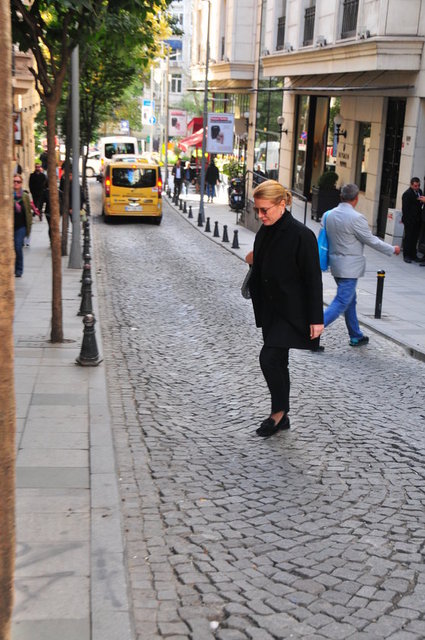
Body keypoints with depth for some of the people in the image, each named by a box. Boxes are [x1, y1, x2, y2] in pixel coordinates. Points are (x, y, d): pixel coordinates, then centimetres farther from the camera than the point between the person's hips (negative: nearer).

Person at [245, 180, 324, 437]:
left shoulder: (301, 235, -17)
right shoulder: (265, 231, 5)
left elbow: (313, 278, -16)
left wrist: (316, 319, -16)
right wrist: (254, 259, -4)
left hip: (291, 311, -8)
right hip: (271, 310, 8)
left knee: (269, 358, -13)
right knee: (278, 362, 14)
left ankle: (279, 411, 9)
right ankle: (282, 417, 26)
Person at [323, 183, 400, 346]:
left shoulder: (330, 214, 3)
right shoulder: (355, 218, -19)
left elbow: (325, 236, 12)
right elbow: (371, 240, -12)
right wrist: (392, 249, 1)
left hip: (335, 264, 9)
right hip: (349, 267, -9)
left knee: (350, 301, 18)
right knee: (342, 302, -5)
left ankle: (356, 337, 27)